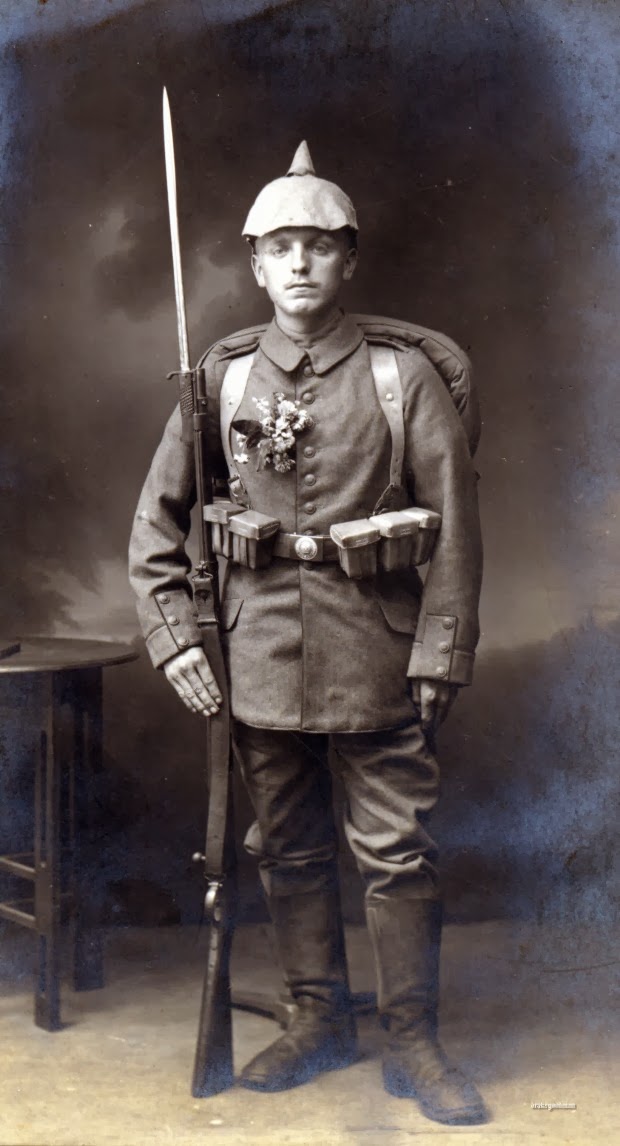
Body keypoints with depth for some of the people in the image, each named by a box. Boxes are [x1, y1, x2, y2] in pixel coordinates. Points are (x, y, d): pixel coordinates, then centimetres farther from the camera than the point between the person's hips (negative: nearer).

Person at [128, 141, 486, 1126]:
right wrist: (175, 637, -1)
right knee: (287, 847, 13)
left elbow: (456, 519, -4)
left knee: (397, 850, 3)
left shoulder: (404, 372, -2)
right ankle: (320, 1018, 29)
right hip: (262, 651, 3)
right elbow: (158, 518, 7)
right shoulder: (223, 377, 4)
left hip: (374, 653, -2)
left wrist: (441, 655, -9)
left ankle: (412, 1042, 17)